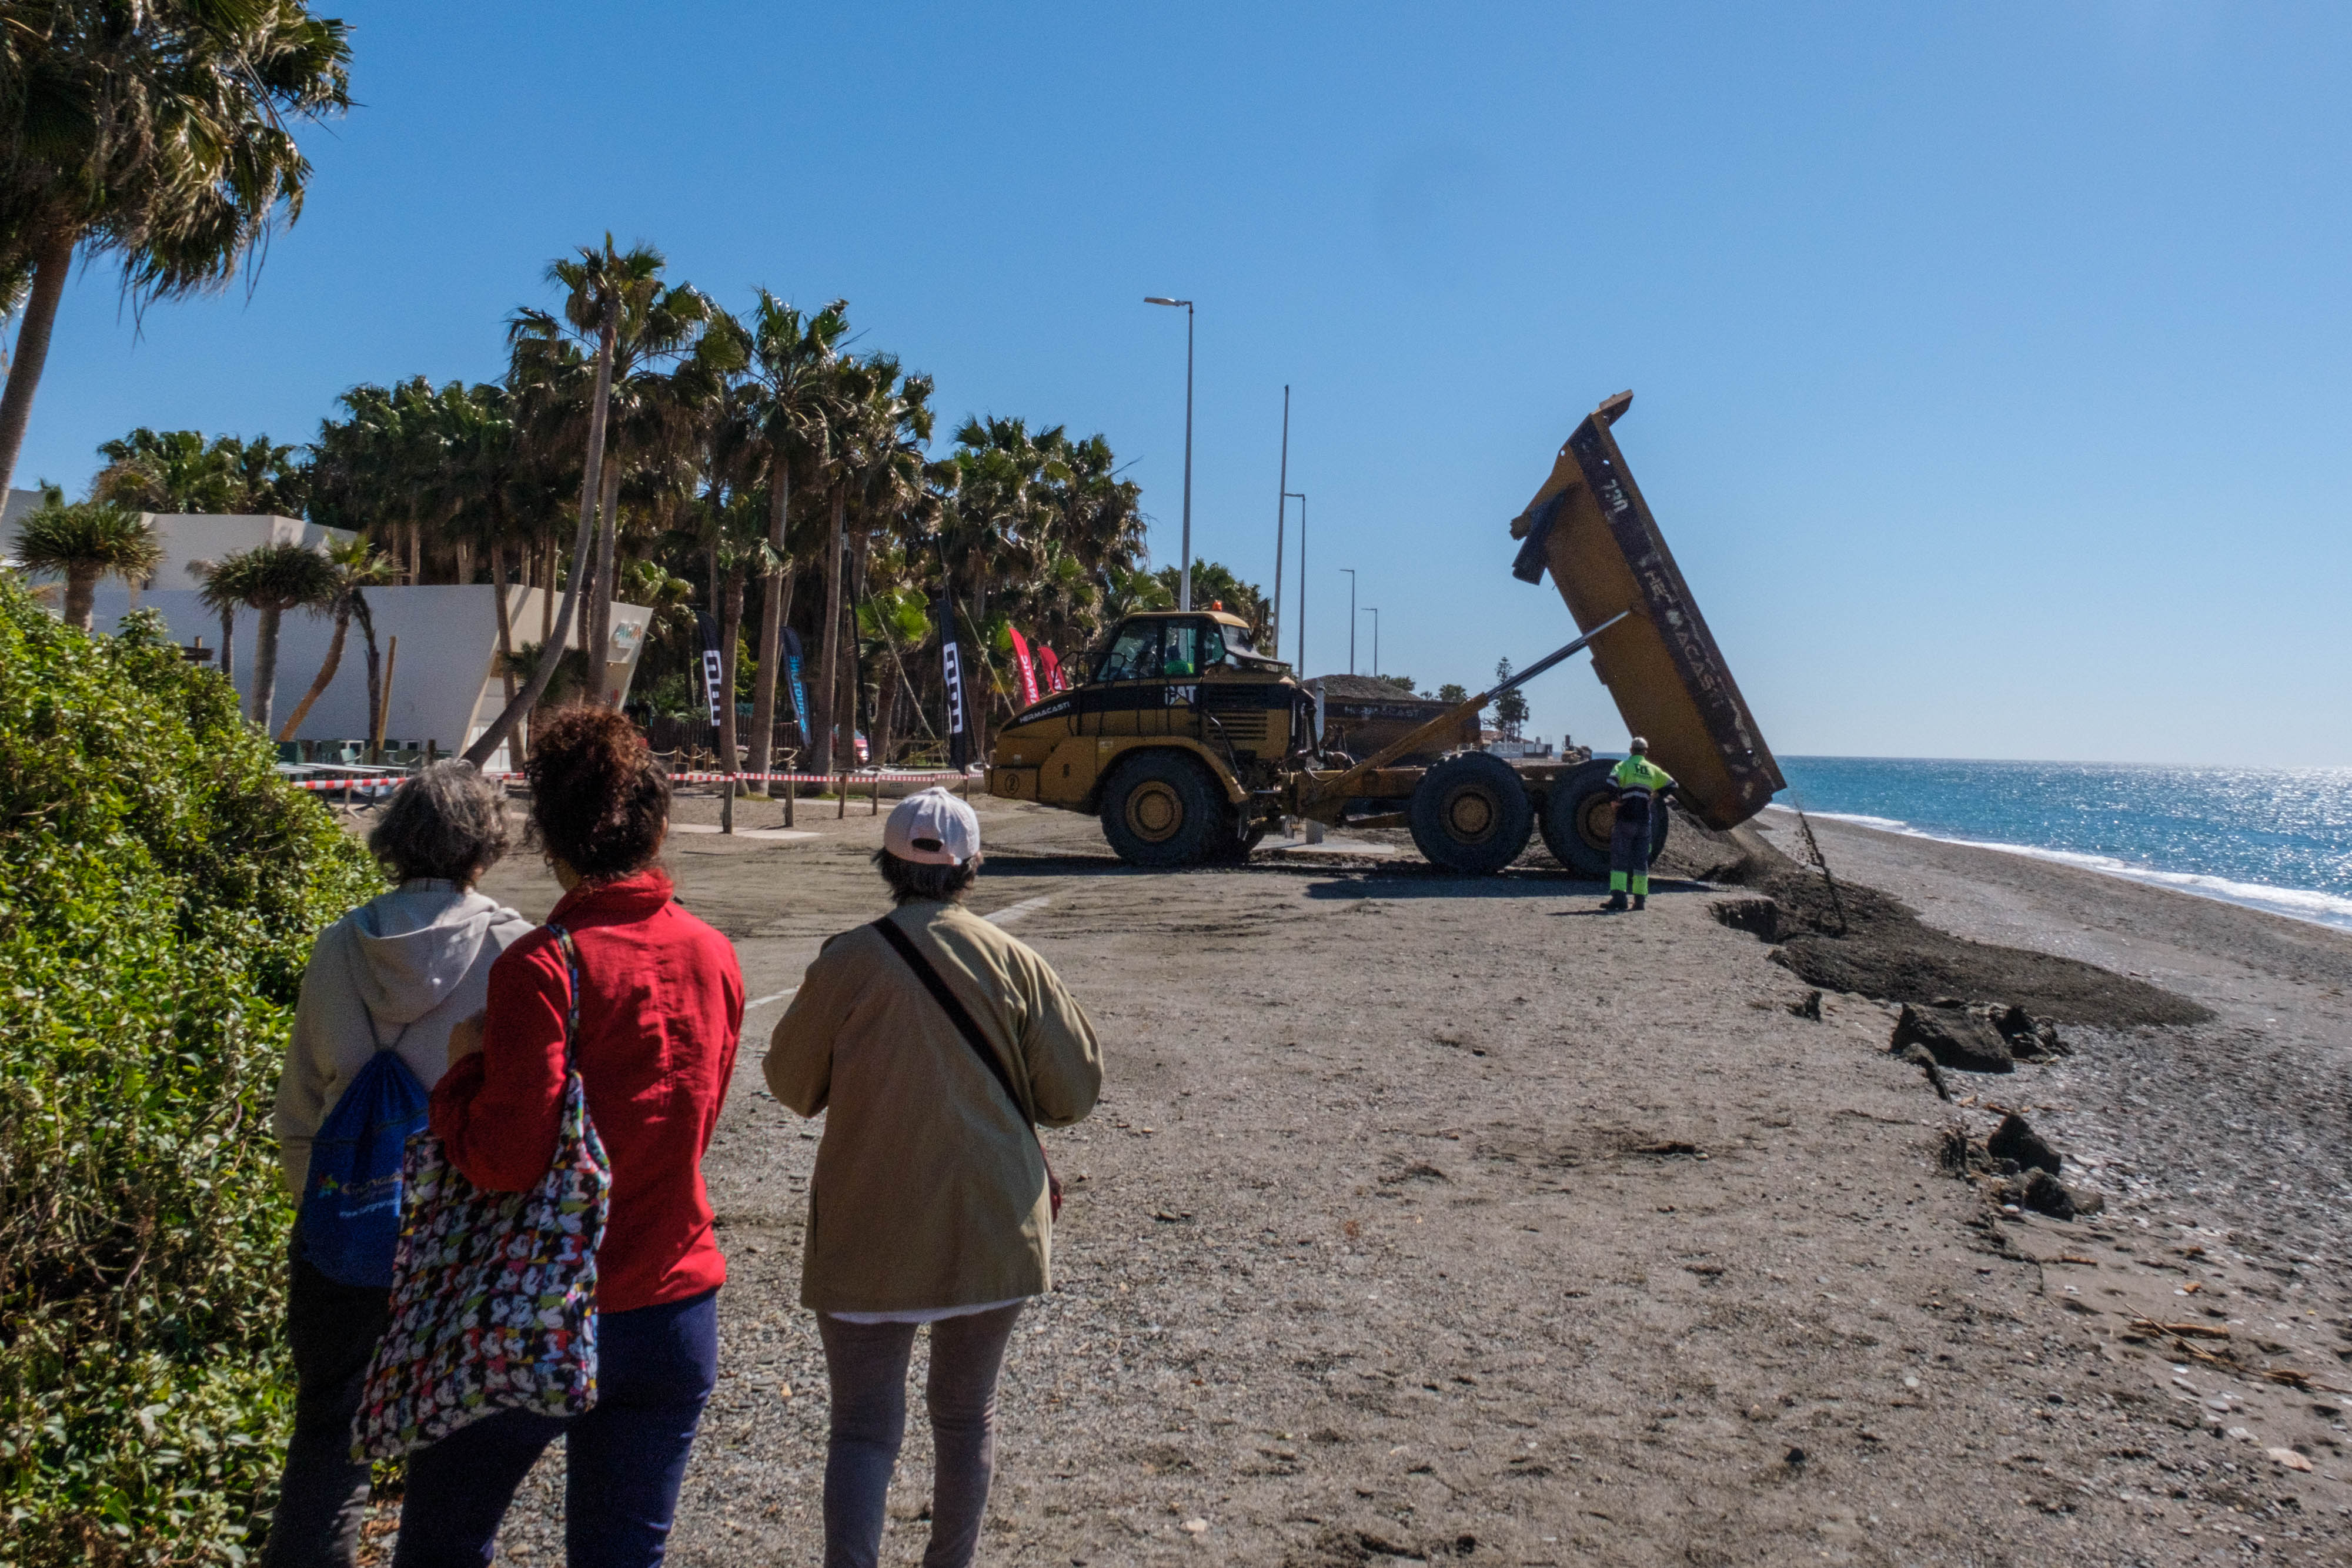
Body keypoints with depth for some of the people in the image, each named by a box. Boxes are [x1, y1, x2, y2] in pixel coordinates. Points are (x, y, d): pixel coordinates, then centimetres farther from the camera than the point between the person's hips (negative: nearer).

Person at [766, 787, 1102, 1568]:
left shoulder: (847, 962, -11)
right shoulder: (1015, 964, -7)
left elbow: (792, 1084, 0)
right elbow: (1074, 1091, -2)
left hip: (869, 1234, -2)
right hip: (991, 1231, 2)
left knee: (864, 1429, 7)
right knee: (967, 1414, 20)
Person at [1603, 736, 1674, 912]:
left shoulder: (1624, 766, 0)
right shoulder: (1653, 769, 13)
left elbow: (1612, 782, -18)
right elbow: (1671, 784, 19)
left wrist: (1615, 799, -3)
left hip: (1625, 819, -3)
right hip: (1644, 820, 3)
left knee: (1619, 858, -4)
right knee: (1641, 859, 10)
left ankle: (1618, 897, -15)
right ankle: (1641, 899, 8)